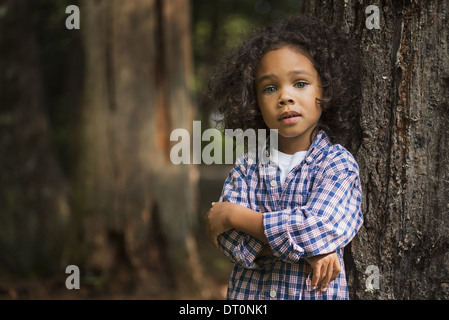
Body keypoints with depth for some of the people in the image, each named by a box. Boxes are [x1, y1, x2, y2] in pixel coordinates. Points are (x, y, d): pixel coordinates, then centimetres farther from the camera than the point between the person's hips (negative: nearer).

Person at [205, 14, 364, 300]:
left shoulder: (338, 163, -13)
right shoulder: (248, 165, -3)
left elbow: (317, 227, -26)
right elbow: (226, 236, -13)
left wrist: (233, 214, -19)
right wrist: (302, 247, -24)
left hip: (316, 292, -2)